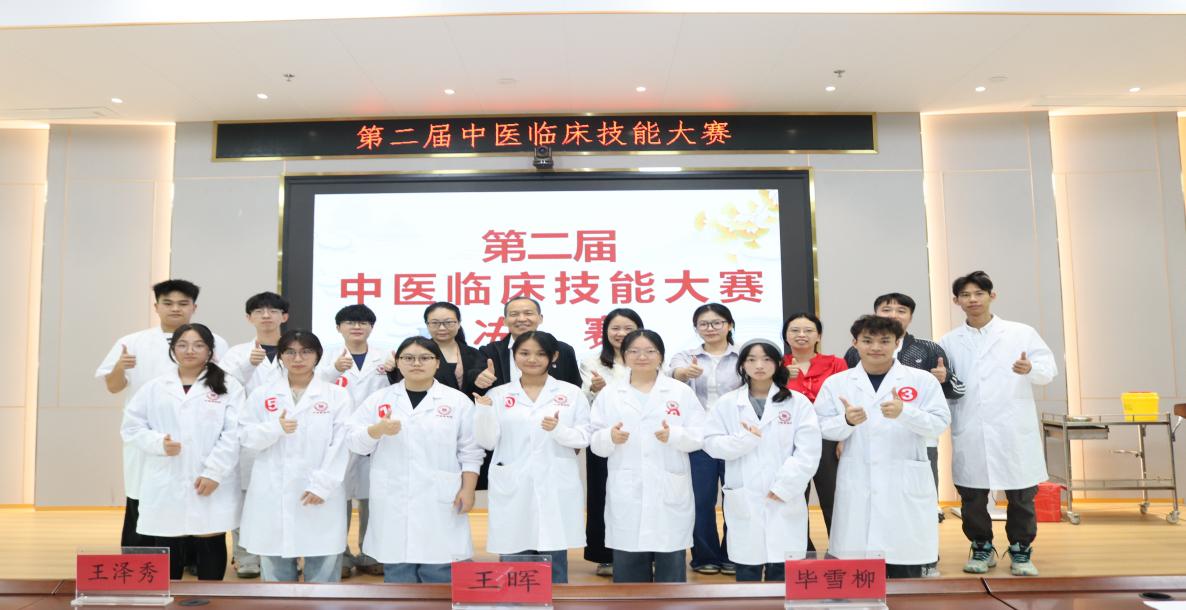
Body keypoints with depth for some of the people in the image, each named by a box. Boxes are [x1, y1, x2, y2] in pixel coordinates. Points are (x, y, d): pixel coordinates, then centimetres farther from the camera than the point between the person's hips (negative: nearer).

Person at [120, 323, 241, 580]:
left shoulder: (228, 387, 2)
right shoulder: (154, 387, 11)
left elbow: (233, 434, -6)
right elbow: (131, 427, 9)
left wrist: (213, 472, -14)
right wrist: (159, 443, -10)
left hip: (211, 485, -2)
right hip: (165, 486, 2)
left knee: (210, 547, 5)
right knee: (167, 548, 9)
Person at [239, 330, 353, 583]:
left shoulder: (338, 396, 2)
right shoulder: (261, 395, 9)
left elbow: (341, 445, -5)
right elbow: (246, 436, 4)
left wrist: (322, 485, -13)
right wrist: (275, 428, -16)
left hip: (320, 495, -2)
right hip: (272, 495, 2)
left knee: (323, 570, 3)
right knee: (276, 569, 12)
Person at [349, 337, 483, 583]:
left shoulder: (457, 401, 3)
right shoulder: (378, 399, 7)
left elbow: (470, 451, 2)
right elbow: (355, 443, 3)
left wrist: (467, 490, -5)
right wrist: (378, 429, -15)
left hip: (440, 502, -1)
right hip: (393, 503, 2)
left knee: (440, 575, 3)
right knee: (397, 572, 9)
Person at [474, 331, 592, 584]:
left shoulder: (571, 393, 5)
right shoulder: (498, 395, 5)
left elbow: (583, 438, 0)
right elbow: (487, 442, 0)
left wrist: (558, 430, -19)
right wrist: (483, 410, -16)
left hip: (555, 490, 0)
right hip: (512, 490, 1)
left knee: (554, 565, 6)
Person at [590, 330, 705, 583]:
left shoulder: (682, 392, 5)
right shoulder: (609, 394, 8)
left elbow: (698, 436, 0)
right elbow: (595, 443, 5)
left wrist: (674, 435, -20)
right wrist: (610, 437, -17)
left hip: (670, 493, -1)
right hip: (626, 495, 1)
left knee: (671, 567, 6)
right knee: (628, 568, 7)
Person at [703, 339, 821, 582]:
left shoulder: (797, 402, 3)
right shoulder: (727, 403, 7)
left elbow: (808, 451, -4)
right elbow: (711, 443, 1)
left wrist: (785, 487, -11)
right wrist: (746, 440, -13)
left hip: (785, 501, -1)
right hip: (744, 501, 1)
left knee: (782, 573, 3)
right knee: (747, 569, 6)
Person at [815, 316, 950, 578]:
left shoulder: (922, 380, 2)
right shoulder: (836, 383, 6)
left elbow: (940, 423, -5)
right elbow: (821, 427, 2)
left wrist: (904, 412, -22)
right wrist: (847, 421, -18)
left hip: (906, 487, -1)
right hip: (856, 488, 1)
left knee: (904, 571, 5)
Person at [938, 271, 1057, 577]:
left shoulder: (1021, 333, 5)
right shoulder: (949, 342, 9)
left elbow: (1049, 369, 0)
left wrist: (1031, 369, -21)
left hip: (1014, 431, -1)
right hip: (969, 434, 1)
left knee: (1021, 495, 6)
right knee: (971, 496, 6)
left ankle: (1021, 550, 25)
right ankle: (982, 548, 25)